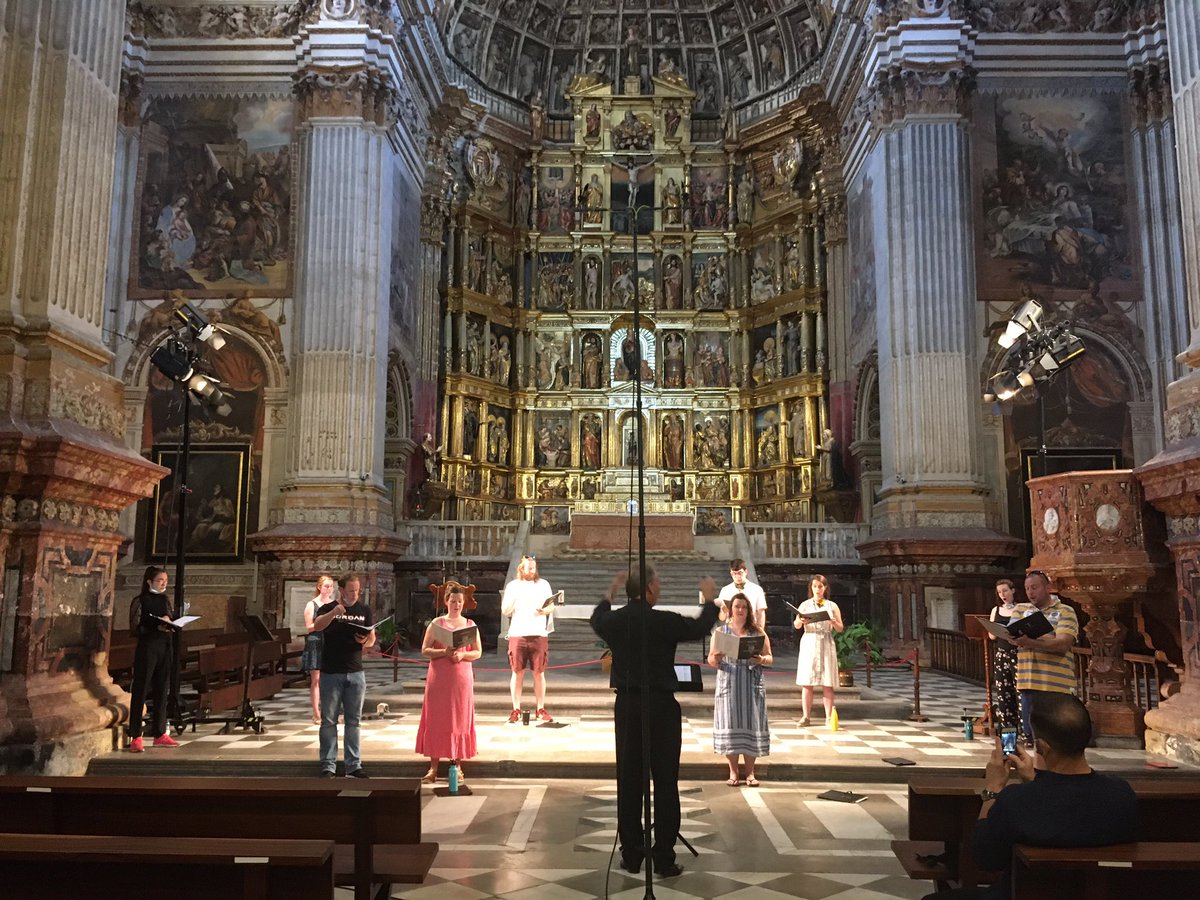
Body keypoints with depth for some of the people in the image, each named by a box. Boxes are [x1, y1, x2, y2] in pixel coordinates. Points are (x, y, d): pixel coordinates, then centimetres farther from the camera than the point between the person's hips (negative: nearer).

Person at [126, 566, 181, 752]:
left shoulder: (166, 600, 14)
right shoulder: (140, 601, -3)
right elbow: (135, 628, -9)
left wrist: (171, 625, -3)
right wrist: (157, 628, -20)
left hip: (165, 648, 6)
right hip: (146, 648, -6)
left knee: (162, 691, 9)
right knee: (140, 692, -4)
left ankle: (160, 734, 16)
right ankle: (135, 737, -3)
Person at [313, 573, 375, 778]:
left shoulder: (364, 610, 7)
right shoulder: (328, 608, -2)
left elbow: (372, 639, 9)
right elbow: (316, 626, -22)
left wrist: (365, 641, -14)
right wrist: (333, 613, -38)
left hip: (356, 673, 3)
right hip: (331, 673, -3)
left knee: (353, 721, 7)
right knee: (328, 721, 2)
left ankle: (353, 765, 13)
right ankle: (328, 765, 9)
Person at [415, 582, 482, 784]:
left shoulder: (470, 625, 7)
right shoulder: (436, 623, 3)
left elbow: (478, 652, 5)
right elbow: (425, 650, -2)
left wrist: (462, 655, -14)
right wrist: (444, 652, -18)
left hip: (462, 679, 1)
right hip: (439, 679, -1)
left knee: (460, 721, 4)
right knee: (436, 721, 0)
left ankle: (457, 765, 12)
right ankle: (433, 767, 5)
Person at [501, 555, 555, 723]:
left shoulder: (543, 584, 11)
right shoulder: (512, 585, 8)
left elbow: (552, 607, 12)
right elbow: (504, 611, 3)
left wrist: (545, 611, -11)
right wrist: (513, 598, -15)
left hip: (539, 634, 1)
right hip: (517, 634, -1)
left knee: (539, 672, 3)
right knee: (517, 672, 2)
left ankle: (540, 709, 11)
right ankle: (516, 709, 10)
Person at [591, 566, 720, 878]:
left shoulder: (614, 621, -1)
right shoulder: (666, 621, -13)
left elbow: (597, 619, 24)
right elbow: (700, 629, 5)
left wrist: (611, 592, 38)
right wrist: (709, 600, 22)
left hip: (626, 707, 4)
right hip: (661, 706, -4)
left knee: (628, 783, 10)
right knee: (665, 783, 4)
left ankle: (631, 856, 18)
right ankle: (664, 860, 8)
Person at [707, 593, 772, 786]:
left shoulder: (757, 632, 6)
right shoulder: (721, 631, 6)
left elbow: (770, 658, 6)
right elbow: (711, 660, 5)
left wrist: (761, 660, -16)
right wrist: (715, 659, -18)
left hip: (752, 685, 0)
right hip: (728, 685, 0)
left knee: (751, 726, 1)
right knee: (729, 727, 0)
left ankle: (750, 772, 13)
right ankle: (733, 772, 12)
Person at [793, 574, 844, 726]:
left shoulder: (832, 606, 11)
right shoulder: (805, 605, 8)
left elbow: (840, 628, 8)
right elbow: (796, 625, -2)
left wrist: (833, 622, -14)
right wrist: (801, 621, -25)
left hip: (826, 644, 0)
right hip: (809, 643, 0)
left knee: (827, 684, -2)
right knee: (807, 683, -3)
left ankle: (829, 717, 1)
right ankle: (805, 716, 2)